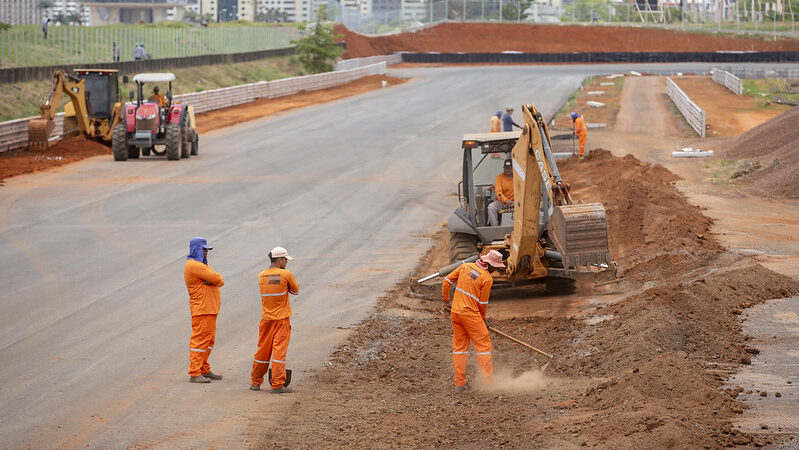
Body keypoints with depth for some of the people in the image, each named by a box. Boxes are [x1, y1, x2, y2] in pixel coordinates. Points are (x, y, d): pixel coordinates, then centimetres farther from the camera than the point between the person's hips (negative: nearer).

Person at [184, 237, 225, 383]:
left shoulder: (201, 265, 21)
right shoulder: (194, 265, -13)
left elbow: (220, 281, 9)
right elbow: (216, 278, -19)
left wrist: (214, 281, -10)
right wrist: (215, 280, 1)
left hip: (210, 309, 10)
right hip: (202, 309, -10)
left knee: (209, 340, 14)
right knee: (200, 339, -11)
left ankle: (204, 370, 20)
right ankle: (194, 374, -13)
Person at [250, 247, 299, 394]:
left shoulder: (261, 276, 5)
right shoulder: (286, 274, -11)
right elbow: (296, 290, 3)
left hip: (266, 319, 5)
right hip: (282, 319, -5)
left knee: (263, 350, 14)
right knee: (279, 350, -5)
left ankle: (255, 382, 24)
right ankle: (277, 385, -8)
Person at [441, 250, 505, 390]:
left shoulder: (466, 266, 7)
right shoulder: (487, 278, -11)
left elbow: (447, 280, 12)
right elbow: (483, 302, -4)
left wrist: (445, 298, 26)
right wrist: (483, 319, 13)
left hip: (456, 311, 7)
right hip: (470, 313, -7)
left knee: (459, 346, 12)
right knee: (483, 345, -1)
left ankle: (459, 383, 12)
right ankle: (489, 382, -5)